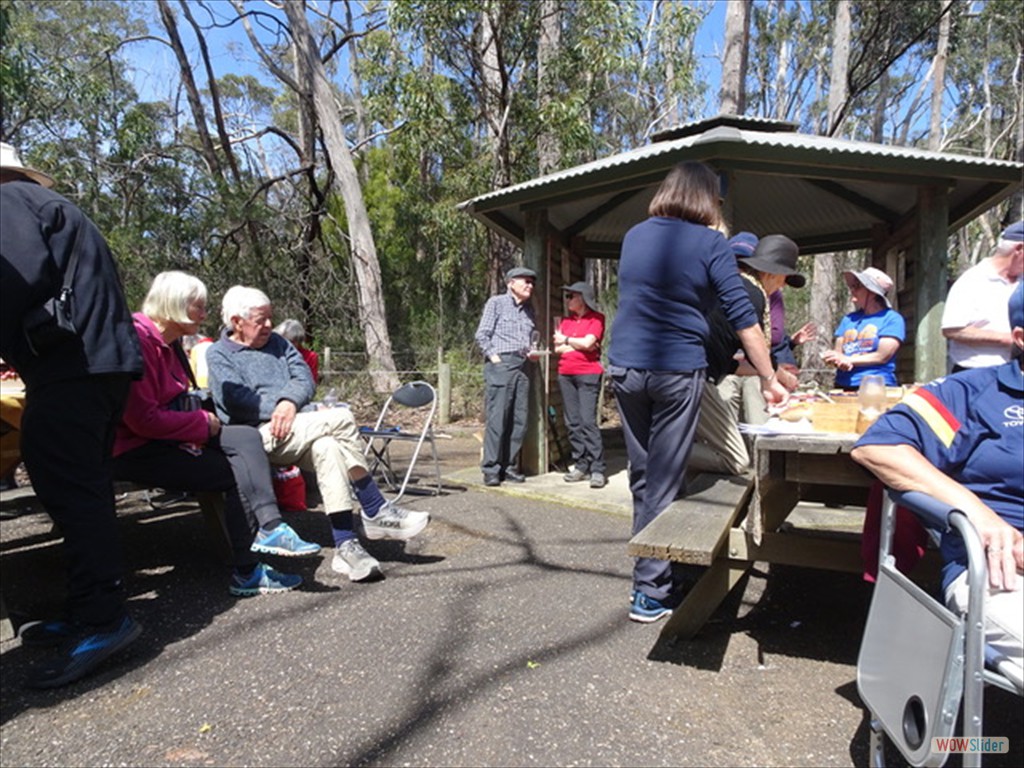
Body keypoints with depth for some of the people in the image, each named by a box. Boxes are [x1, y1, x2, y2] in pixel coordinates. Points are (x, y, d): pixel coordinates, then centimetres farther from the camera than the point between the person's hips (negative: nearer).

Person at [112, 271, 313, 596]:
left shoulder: (169, 342, 13)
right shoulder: (139, 338, -19)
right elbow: (143, 419, -24)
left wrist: (201, 420, -2)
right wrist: (202, 422, -13)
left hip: (170, 436, 10)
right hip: (137, 450, -9)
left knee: (247, 438, -9)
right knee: (238, 474, -18)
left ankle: (270, 529, -22)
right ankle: (246, 574, -8)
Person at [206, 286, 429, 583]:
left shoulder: (277, 343, 23)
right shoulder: (218, 355, 7)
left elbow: (305, 379, 10)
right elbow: (240, 401, -10)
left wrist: (290, 401, -16)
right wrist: (313, 413, -15)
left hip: (299, 431, 5)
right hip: (259, 435, -5)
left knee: (327, 447, -31)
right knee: (342, 419, -27)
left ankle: (345, 546, -33)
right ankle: (376, 513, -20)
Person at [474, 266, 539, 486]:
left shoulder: (529, 309, 19)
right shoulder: (496, 303, 3)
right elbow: (482, 335, 0)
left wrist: (532, 350, 5)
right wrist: (492, 356, -9)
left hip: (522, 366, 6)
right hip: (500, 364, -6)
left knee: (519, 421, 4)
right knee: (496, 419, -8)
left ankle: (510, 466, 13)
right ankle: (491, 469, -2)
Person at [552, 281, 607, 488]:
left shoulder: (596, 318, 1)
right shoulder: (565, 321, 16)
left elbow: (588, 342, -12)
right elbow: (558, 348, 7)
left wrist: (566, 340, 2)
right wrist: (579, 345, -3)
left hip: (588, 374, -6)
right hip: (565, 375, 6)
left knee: (588, 421, -12)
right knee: (572, 422, 4)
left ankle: (597, 469, -9)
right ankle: (581, 465, 11)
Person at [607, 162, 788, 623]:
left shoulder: (634, 236, 12)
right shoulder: (710, 245, -3)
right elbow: (743, 319, -7)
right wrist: (769, 380, 0)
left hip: (625, 366, 5)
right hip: (677, 371, -4)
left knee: (641, 474, 15)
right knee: (665, 481, 2)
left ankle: (649, 566, 27)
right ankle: (650, 592, 8)